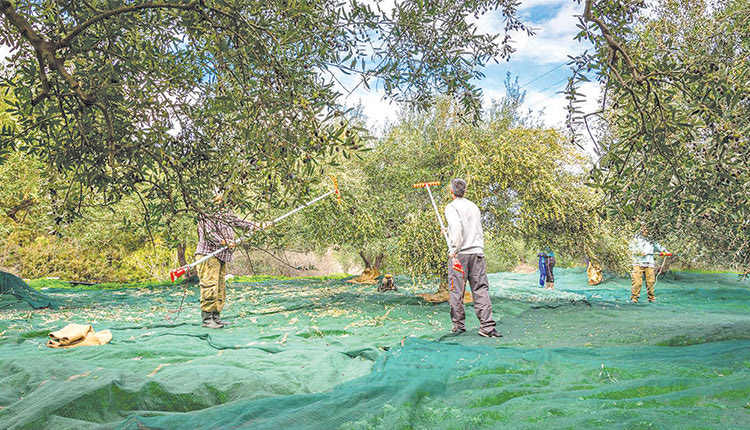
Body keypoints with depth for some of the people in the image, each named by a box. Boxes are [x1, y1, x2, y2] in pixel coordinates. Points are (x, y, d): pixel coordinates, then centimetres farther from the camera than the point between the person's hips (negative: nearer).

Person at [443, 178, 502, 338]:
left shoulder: (451, 207, -4)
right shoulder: (474, 206, 16)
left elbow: (456, 227, -20)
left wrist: (454, 250, -14)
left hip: (460, 253, -5)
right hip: (478, 252, 5)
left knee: (457, 291, 4)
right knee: (481, 290, 3)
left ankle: (459, 325, 11)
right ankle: (487, 327, 0)